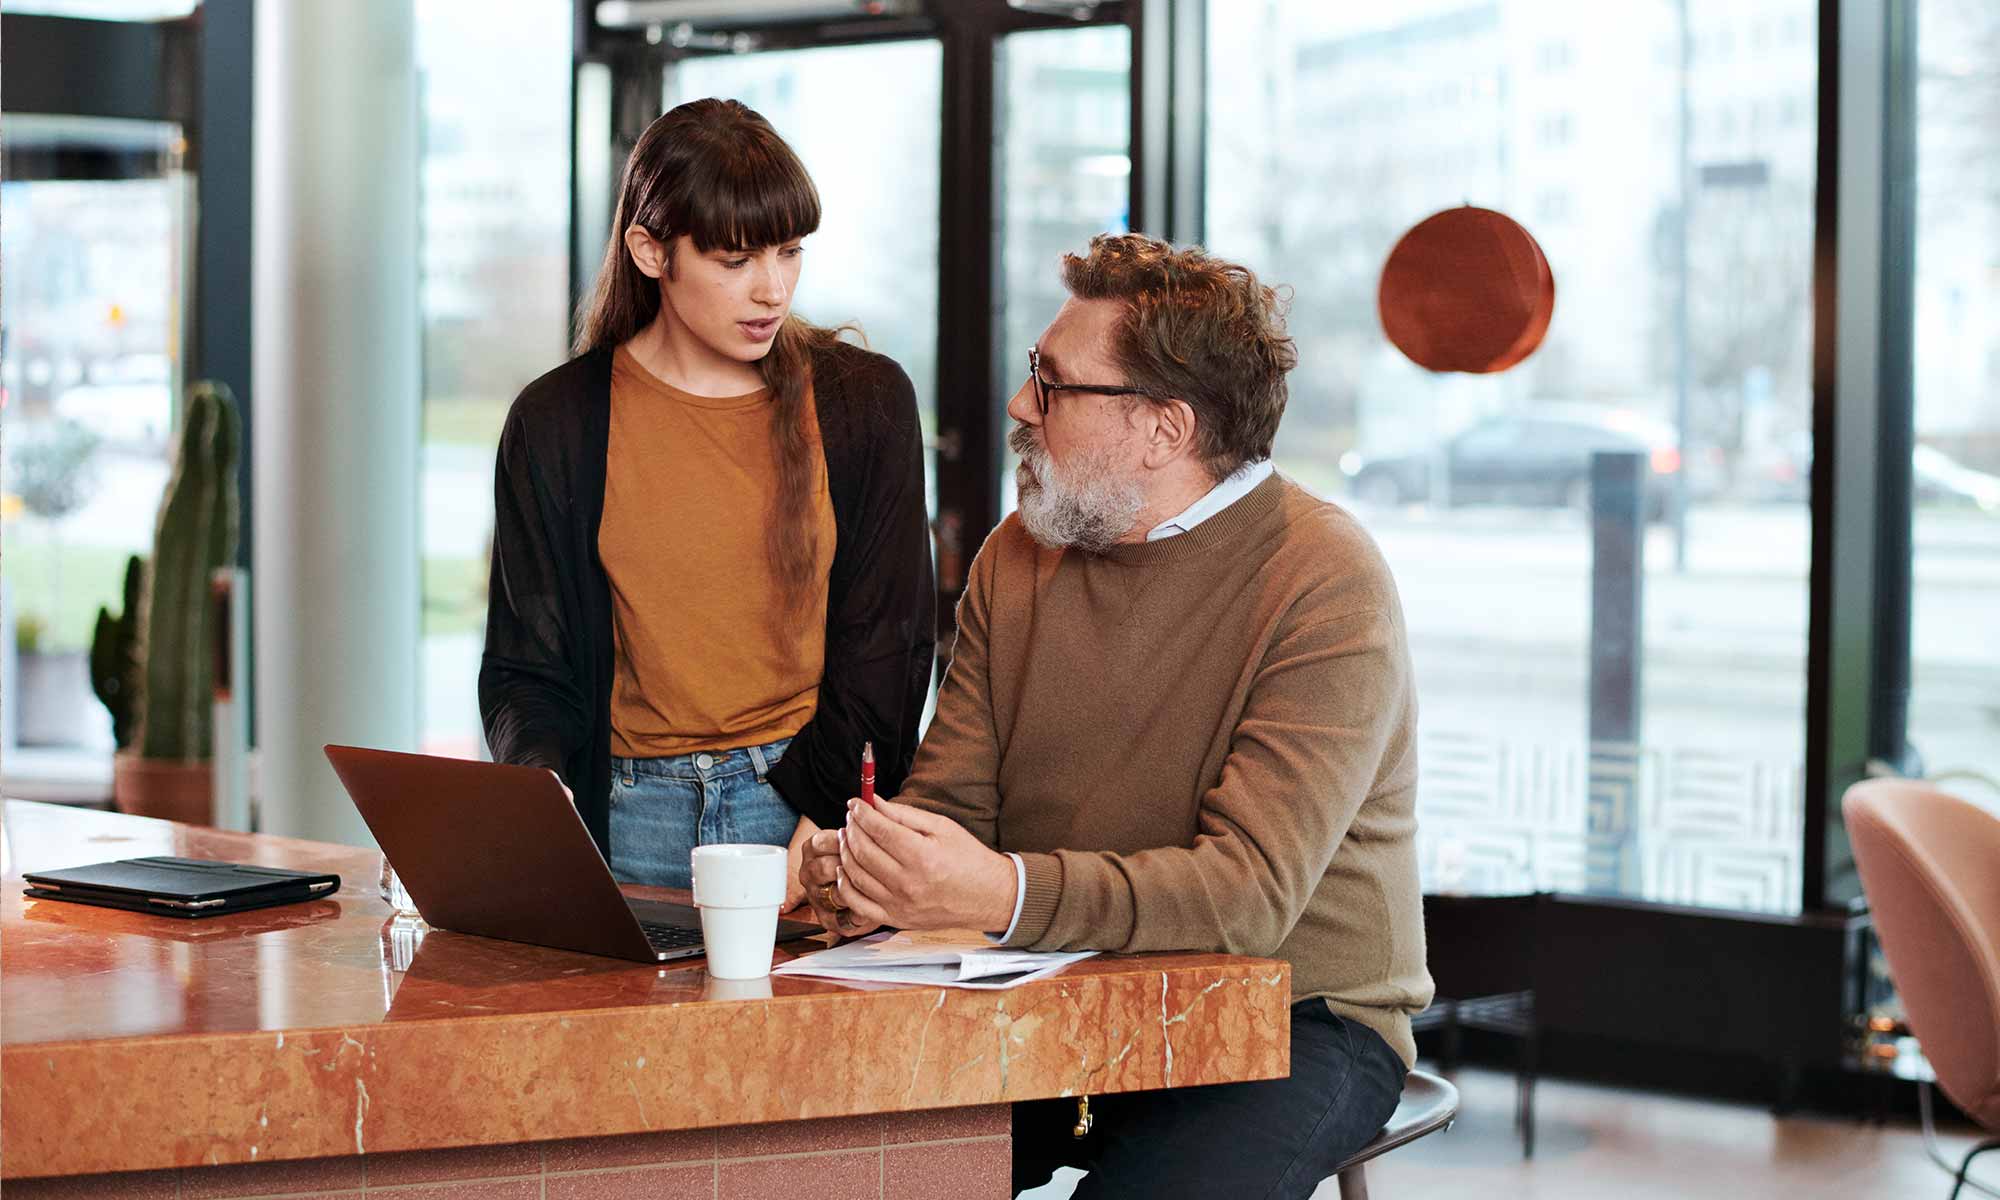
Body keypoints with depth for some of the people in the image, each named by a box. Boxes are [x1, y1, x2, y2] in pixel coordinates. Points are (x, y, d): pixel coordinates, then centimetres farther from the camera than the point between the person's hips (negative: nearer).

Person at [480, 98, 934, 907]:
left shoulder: (866, 402, 6)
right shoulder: (557, 423, 6)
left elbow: (886, 648, 3)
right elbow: (527, 666, 8)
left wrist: (815, 826, -11)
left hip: (812, 805, -1)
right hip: (629, 811, 1)